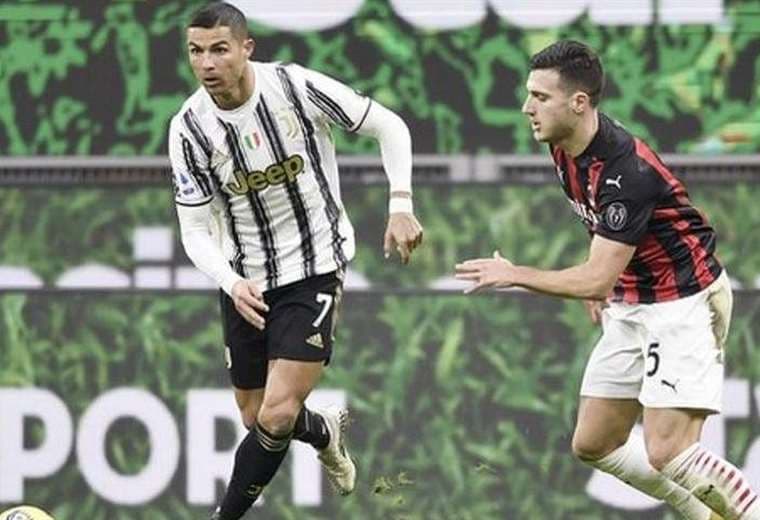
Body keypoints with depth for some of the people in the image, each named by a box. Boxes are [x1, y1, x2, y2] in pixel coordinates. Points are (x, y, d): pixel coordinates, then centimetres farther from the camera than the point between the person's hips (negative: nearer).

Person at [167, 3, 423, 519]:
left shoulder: (297, 87, -17)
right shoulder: (189, 128, -12)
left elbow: (389, 127, -4)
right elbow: (196, 232, -7)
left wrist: (401, 205, -15)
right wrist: (232, 284, -25)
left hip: (314, 271, -3)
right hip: (245, 284, 3)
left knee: (277, 416, -16)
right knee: (256, 417, 14)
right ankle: (324, 430, 48)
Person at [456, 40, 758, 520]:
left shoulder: (626, 171, -30)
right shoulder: (564, 147, -2)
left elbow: (597, 279, -29)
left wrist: (515, 275, -21)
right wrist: (600, 283, 13)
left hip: (685, 303, -9)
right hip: (632, 305, 9)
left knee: (667, 453, -20)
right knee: (593, 445, 10)